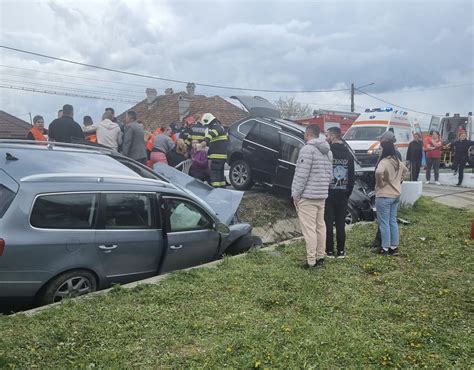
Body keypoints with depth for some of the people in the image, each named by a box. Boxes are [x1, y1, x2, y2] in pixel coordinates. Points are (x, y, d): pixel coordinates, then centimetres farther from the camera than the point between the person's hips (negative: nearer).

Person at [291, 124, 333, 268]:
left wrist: (296, 194, -10)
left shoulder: (307, 149, -14)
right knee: (320, 226, 14)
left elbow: (302, 175, -17)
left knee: (309, 229, -5)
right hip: (321, 196, 9)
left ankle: (311, 261, -2)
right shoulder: (328, 151, 14)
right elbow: (330, 175, 15)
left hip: (307, 196, -9)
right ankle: (320, 258, 21)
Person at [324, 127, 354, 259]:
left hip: (328, 193, -5)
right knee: (341, 223, 11)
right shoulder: (348, 154, 8)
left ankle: (329, 251, 6)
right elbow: (352, 176, 10)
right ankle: (341, 251, 15)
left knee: (328, 223, 2)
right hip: (343, 194, 5)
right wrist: (348, 193, 15)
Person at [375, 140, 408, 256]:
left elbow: (378, 172, -38)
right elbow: (405, 171, 28)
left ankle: (385, 248, 6)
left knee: (384, 222, 0)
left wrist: (380, 183, -20)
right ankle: (394, 247, 21)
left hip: (384, 196, -9)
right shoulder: (398, 161, 9)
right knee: (393, 221, 15)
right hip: (396, 194, 9)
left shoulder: (384, 161, -19)